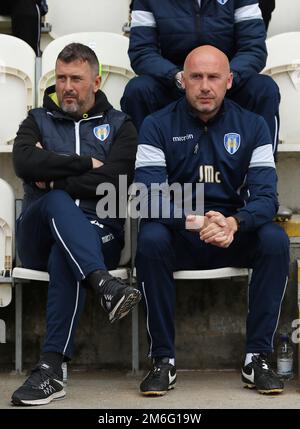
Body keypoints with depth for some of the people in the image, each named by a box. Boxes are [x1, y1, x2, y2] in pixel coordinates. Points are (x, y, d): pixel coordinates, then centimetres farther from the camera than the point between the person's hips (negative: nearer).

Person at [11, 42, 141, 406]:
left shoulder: (119, 126, 16)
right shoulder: (38, 121, 19)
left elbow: (112, 182, -4)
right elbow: (24, 163, -5)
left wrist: (53, 179, -4)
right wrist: (84, 163, -6)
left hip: (97, 234, -1)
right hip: (38, 236, 1)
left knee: (64, 257, -37)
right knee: (58, 203, -35)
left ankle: (52, 368, -41)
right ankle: (104, 284, -56)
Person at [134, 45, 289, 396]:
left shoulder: (252, 126, 2)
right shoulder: (158, 126, -3)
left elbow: (265, 196, -9)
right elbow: (149, 197, -15)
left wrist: (233, 222, -32)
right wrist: (193, 222, -34)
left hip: (235, 236, 1)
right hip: (179, 238, -1)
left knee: (275, 240, -28)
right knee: (150, 239, -33)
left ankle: (257, 357, -18)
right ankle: (163, 359, -21)